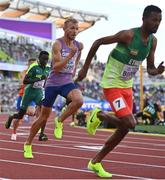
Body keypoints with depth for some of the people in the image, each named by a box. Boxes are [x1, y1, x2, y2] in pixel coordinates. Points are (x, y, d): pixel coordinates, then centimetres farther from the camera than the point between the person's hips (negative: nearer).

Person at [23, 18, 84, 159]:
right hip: (53, 83, -3)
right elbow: (56, 67, -23)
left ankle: (60, 121, -6)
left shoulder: (78, 45, 3)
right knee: (44, 117, 4)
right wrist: (70, 55, -31)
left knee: (79, 100, -31)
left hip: (67, 82, 3)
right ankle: (28, 144, 23)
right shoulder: (58, 44, -13)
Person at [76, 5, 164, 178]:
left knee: (124, 128, 7)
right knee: (129, 123, -19)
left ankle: (96, 162, 21)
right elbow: (98, 42, -14)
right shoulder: (128, 35, -22)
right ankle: (99, 115, 10)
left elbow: (150, 69, 7)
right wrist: (85, 68, -11)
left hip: (127, 86, 8)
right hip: (112, 85, -8)